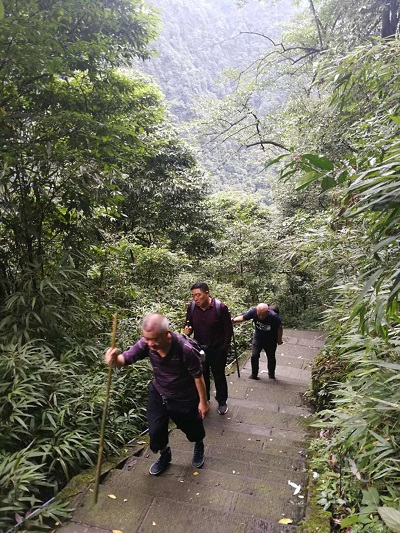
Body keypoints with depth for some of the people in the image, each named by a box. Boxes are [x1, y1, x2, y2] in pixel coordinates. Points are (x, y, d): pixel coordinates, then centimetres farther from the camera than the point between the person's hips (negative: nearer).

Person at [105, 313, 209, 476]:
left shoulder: (184, 349, -37)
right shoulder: (146, 343, -25)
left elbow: (198, 376, -23)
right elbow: (126, 358, -23)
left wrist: (203, 401, -11)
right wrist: (115, 359, -49)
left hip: (184, 398, -3)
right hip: (158, 394, 3)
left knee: (192, 428, 21)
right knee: (155, 431, 12)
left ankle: (199, 446, 58)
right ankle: (164, 455, 47)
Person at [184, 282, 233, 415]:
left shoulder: (220, 307, -20)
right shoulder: (191, 307, -10)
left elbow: (228, 329, -10)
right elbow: (189, 325, 4)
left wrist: (225, 347, -9)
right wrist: (187, 331, -18)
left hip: (217, 349, -3)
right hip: (199, 348, 3)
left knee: (219, 377, 14)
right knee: (202, 376, 18)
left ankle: (222, 402, 34)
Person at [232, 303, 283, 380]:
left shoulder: (274, 317, -31)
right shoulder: (253, 311, -27)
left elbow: (279, 328, -14)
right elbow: (242, 317, -18)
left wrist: (279, 339, 0)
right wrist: (233, 320, -36)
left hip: (270, 341, -1)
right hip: (257, 338, 1)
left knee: (271, 358, 12)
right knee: (254, 356, -5)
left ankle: (271, 374, 39)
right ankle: (254, 374, 18)